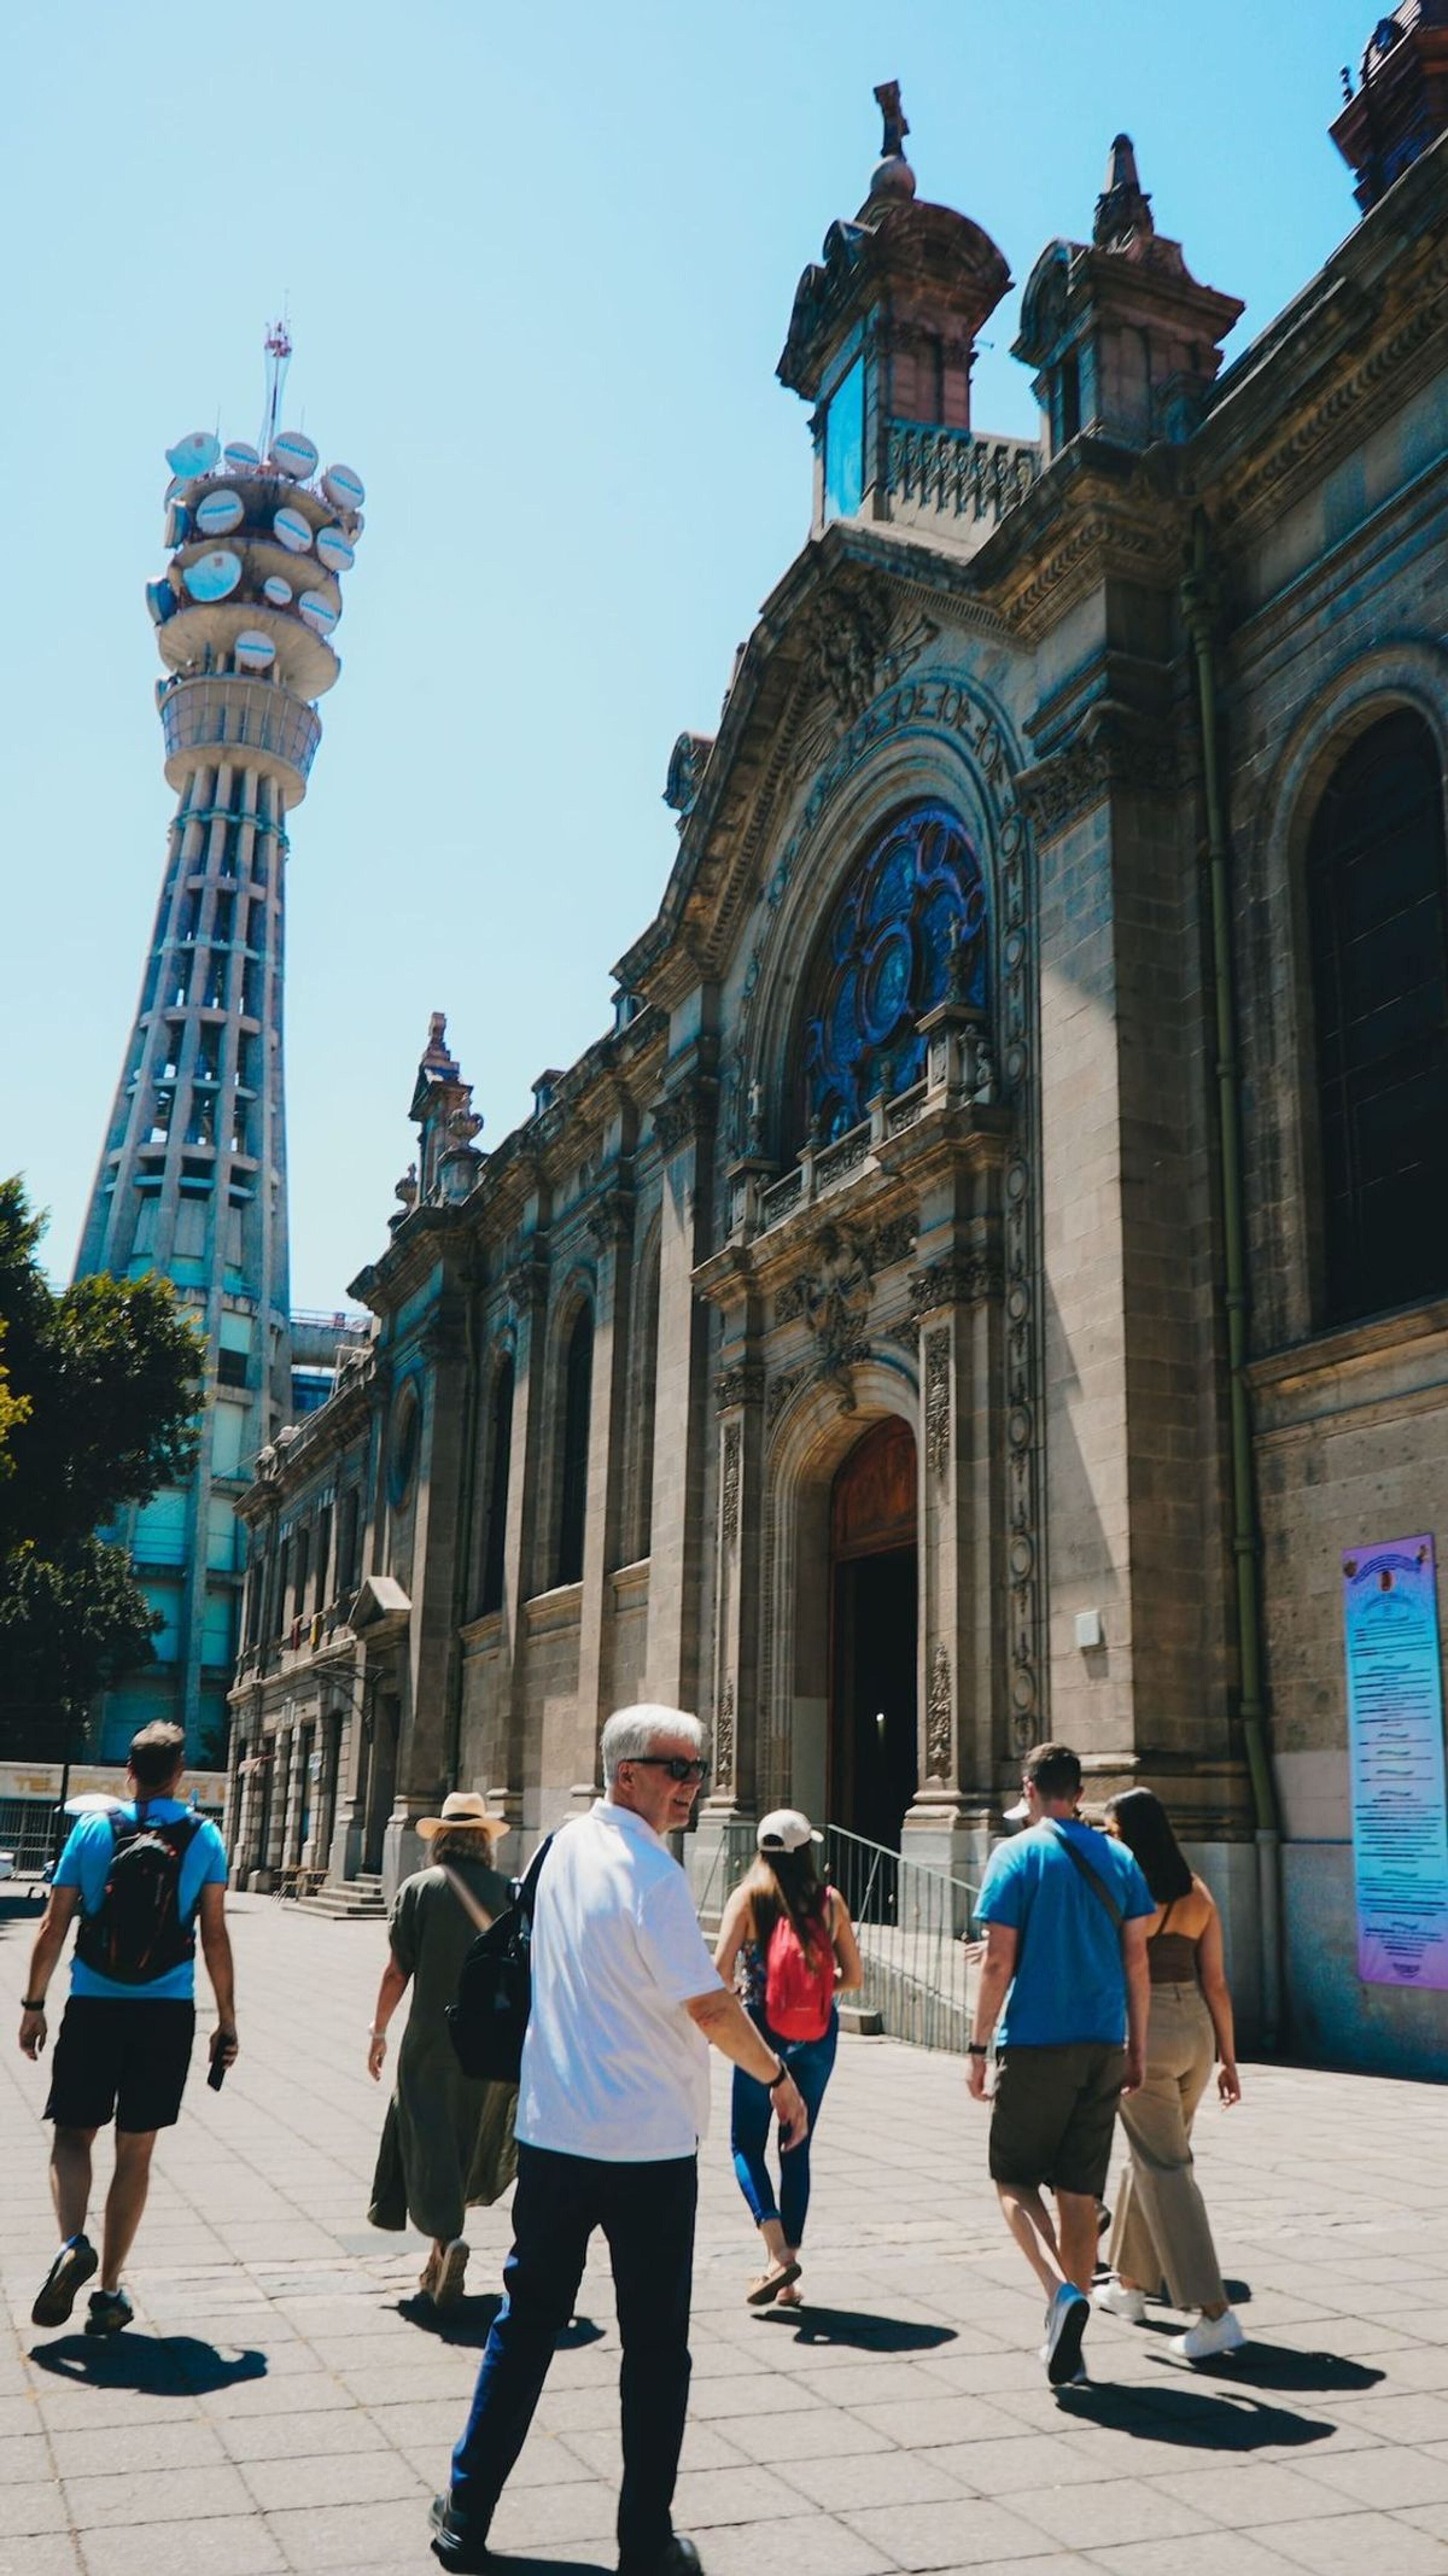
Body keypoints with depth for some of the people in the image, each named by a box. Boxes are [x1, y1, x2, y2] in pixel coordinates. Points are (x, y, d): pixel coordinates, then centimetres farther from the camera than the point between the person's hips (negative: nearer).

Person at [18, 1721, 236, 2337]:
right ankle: (109, 2292, 15)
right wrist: (227, 2022, 4)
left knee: (73, 2133, 13)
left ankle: (73, 2243, -12)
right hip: (167, 2013, 1)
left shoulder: (93, 1830, -2)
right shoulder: (204, 1838, -2)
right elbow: (215, 1937, -3)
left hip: (94, 2007, 0)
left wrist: (34, 2004, 9)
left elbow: (54, 1926, -1)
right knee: (135, 2150, 10)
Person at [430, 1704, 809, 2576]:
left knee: (527, 2324, 17)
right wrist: (779, 2076, -5)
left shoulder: (567, 1847, 5)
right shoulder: (649, 1872, -18)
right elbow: (709, 2003, -17)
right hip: (648, 2145, -6)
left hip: (552, 2134, 7)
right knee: (656, 2343, 8)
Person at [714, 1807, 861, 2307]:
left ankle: (779, 2253, -8)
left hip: (762, 2031, -3)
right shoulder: (829, 1901, 0)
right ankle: (787, 2282, 16)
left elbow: (721, 1969, -14)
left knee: (747, 2145, 11)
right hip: (818, 2037, 3)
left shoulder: (748, 1897, -6)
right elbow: (853, 1976, 3)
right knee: (797, 2150, 13)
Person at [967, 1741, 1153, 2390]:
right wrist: (1136, 2049, 13)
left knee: (1014, 2178, 9)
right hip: (1103, 2045, 5)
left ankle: (1061, 2289, -14)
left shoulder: (1016, 1855, -7)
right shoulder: (1118, 1859, 6)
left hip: (1035, 2043, -4)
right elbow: (1136, 1959, 6)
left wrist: (979, 2047, -3)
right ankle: (1068, 2344, 15)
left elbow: (999, 1961, -10)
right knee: (1080, 2191, 12)